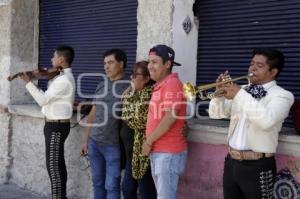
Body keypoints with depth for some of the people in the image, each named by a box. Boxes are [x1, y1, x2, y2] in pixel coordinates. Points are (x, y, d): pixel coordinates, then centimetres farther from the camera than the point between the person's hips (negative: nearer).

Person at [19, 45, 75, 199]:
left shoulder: (64, 80, -20)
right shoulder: (63, 76, 13)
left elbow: (43, 99, -19)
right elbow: (49, 96, 15)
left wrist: (28, 82, -13)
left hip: (56, 126, -10)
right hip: (56, 124, 10)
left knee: (53, 166, -5)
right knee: (58, 164, 17)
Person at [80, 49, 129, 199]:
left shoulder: (129, 88, -7)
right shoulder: (101, 85, 10)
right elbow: (92, 114, 14)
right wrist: (85, 140, 12)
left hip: (113, 145, -5)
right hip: (94, 142, 6)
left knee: (112, 186, 1)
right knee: (97, 183, 14)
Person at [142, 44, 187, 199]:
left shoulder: (172, 83, -14)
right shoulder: (159, 85, 15)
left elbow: (170, 118, -21)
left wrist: (148, 141, -13)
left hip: (168, 152, -9)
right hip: (157, 150, 9)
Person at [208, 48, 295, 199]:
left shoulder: (282, 95, -8)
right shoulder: (241, 90, 12)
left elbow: (267, 120, -28)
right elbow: (216, 113, 11)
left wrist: (239, 95, -27)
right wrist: (220, 92, -7)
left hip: (257, 166, -6)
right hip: (232, 162, 6)